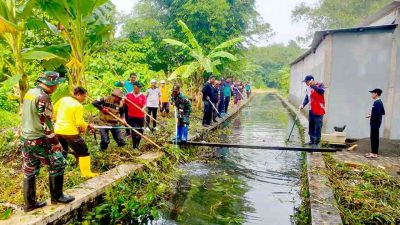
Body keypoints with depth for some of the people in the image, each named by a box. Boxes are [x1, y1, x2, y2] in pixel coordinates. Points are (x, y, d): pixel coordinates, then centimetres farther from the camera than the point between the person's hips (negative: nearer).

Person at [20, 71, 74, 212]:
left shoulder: (29, 93, 10)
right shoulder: (43, 97, -18)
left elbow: (25, 115, 18)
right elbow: (46, 124, -21)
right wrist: (55, 143, -15)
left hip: (25, 138, 9)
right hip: (39, 140, -9)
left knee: (29, 171, 13)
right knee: (58, 165, 6)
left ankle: (30, 203, 22)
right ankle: (57, 196, 16)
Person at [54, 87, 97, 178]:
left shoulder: (63, 99, 5)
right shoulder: (78, 106, -13)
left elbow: (53, 110, 14)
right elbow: (80, 123, -16)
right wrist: (88, 126, 1)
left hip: (57, 130, 7)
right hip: (70, 132, -7)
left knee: (62, 151, 25)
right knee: (83, 152, 7)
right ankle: (87, 173, 9)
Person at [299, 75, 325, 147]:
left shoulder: (320, 85, -6)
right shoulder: (308, 88, 11)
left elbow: (322, 91, -26)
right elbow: (307, 98, 13)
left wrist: (313, 85, -26)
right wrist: (303, 105, -4)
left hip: (319, 111, -6)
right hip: (311, 111, 7)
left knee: (317, 127, -7)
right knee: (311, 127, 12)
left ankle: (316, 142, 0)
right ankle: (312, 141, 25)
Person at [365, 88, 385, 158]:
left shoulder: (376, 102, -16)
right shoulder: (379, 102, 14)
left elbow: (377, 113, -25)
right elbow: (383, 112, 18)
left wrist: (370, 115, -9)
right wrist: (372, 114, 13)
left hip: (375, 123, -10)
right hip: (376, 122, 10)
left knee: (374, 138, -5)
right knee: (374, 138, 13)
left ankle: (374, 153, -1)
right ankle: (373, 152, 20)